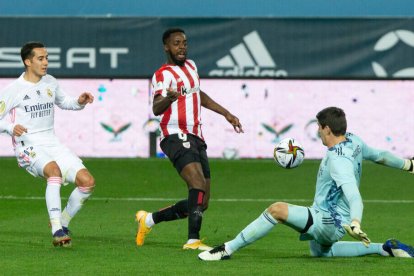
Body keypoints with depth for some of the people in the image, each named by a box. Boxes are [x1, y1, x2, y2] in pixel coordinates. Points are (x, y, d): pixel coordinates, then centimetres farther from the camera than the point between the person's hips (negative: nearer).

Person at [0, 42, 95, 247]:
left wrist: (79, 103, 7)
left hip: (52, 144, 6)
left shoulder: (50, 82, 10)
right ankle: (57, 231, -39)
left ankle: (62, 222, 10)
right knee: (54, 170, -38)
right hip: (28, 147, -6)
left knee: (87, 181, -11)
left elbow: (62, 101, 29)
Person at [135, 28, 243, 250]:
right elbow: (156, 109, -26)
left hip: (196, 139, 8)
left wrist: (226, 113, 35)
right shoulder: (164, 74, -9)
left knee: (200, 204, 7)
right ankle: (193, 240, -38)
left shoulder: (190, 66, 17)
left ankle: (149, 220, 24)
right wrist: (168, 98, -48)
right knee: (198, 182, -31)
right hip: (176, 138, -8)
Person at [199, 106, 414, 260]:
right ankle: (384, 248, 27)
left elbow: (354, 197, -39)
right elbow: (378, 155, 16)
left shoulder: (338, 160, -27)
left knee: (277, 210, -27)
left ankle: (227, 249, -27)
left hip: (328, 222, -11)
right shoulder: (353, 141, 1)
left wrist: (355, 224, -56)